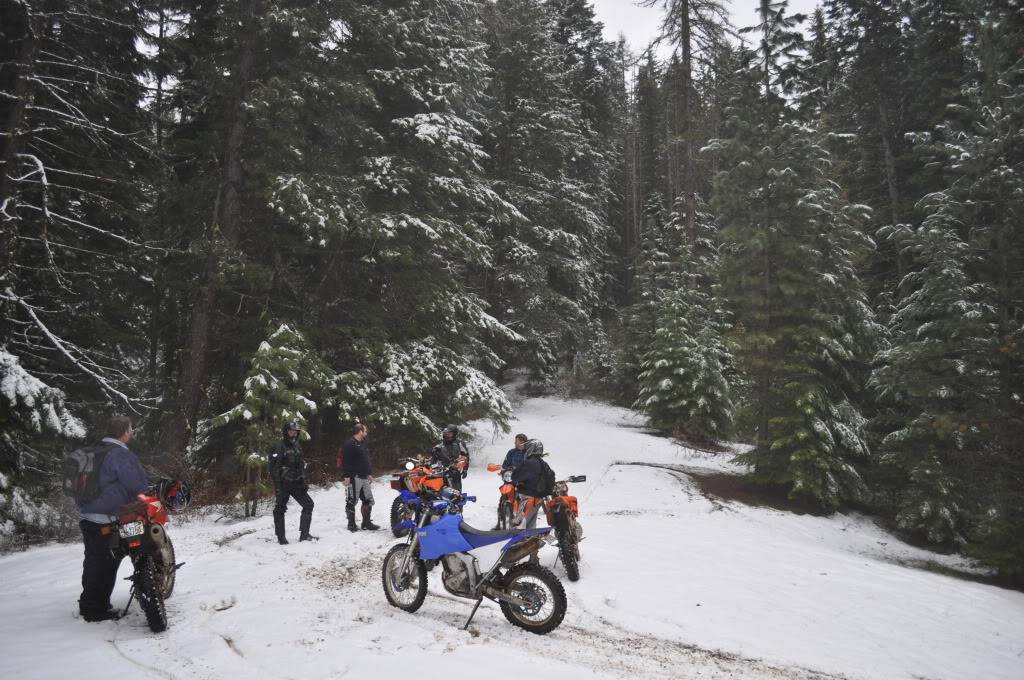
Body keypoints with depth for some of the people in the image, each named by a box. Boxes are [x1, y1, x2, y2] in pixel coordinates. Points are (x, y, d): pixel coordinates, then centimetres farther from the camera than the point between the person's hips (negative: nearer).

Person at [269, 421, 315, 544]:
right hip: (283, 484, -7)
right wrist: (277, 485, -20)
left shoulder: (297, 446, 13)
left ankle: (304, 534, 8)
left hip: (296, 483, 7)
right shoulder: (280, 446, -11)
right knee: (280, 509, 2)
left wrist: (303, 482, 16)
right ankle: (281, 537, 14)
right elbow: (273, 466, -16)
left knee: (308, 504, 2)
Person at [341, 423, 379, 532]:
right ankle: (351, 524, 6)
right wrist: (347, 476, -23)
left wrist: (369, 474, 26)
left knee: (368, 500, 10)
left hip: (364, 478, 10)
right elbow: (346, 461, -19)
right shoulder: (349, 444, -12)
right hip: (354, 477, -10)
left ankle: (366, 523, 18)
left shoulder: (363, 444, 19)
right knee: (352, 501, -2)